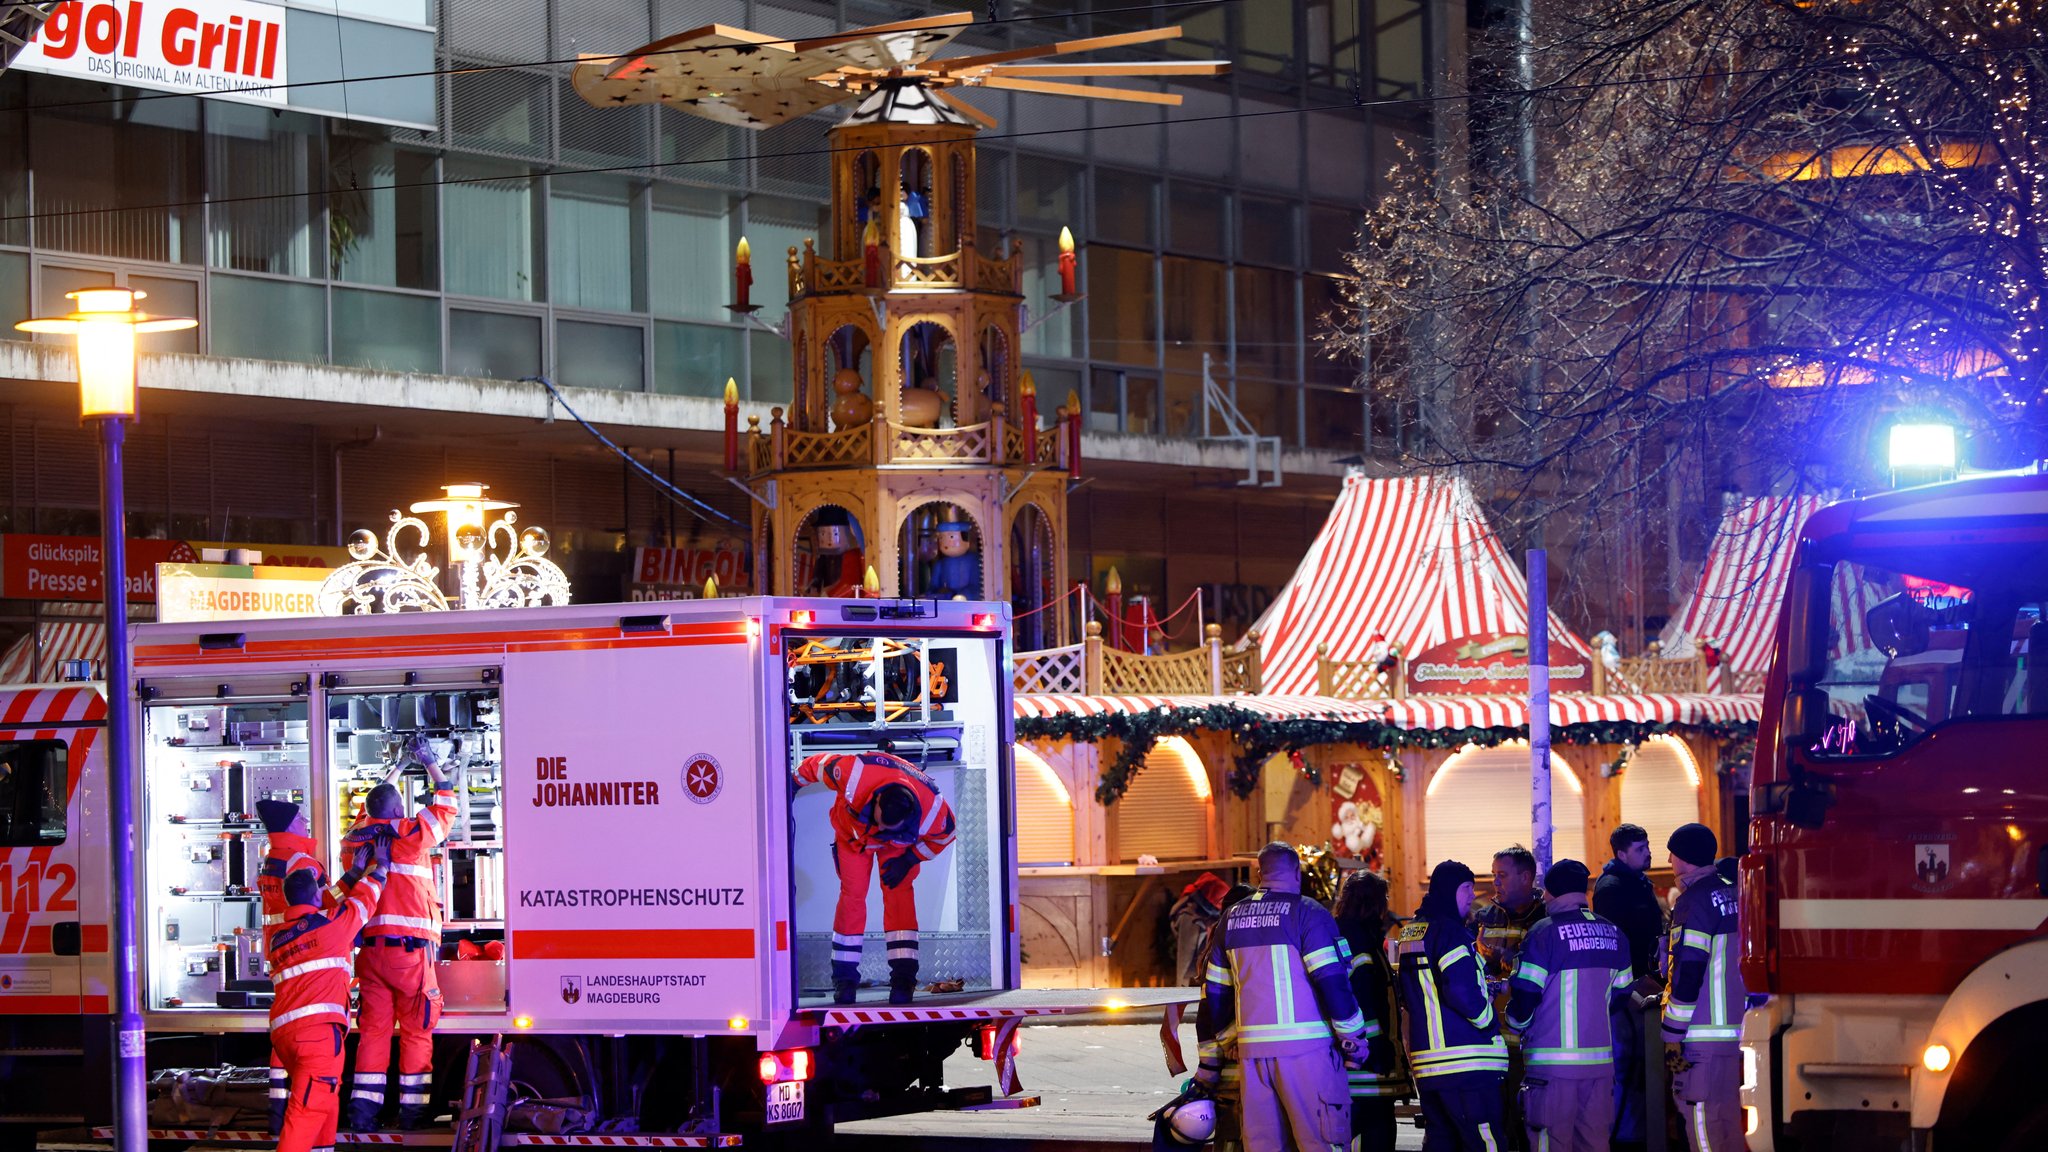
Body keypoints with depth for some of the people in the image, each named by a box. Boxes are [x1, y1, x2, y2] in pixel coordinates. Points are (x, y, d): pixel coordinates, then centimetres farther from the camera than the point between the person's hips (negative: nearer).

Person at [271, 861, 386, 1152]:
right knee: (312, 1106, -17)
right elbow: (364, 899, 22)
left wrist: (353, 873, 43)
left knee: (325, 1101, 21)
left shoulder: (278, 938, 22)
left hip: (281, 1030, 7)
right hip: (318, 1027, -7)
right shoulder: (331, 922, 5)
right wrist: (378, 867, 42)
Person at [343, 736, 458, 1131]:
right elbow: (446, 806, 12)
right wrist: (430, 762, 25)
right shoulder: (411, 835, -4)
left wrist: (399, 766, 40)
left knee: (373, 1029, 6)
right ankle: (413, 1109, 2)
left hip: (371, 949, 5)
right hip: (410, 949, -5)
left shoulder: (359, 839, 9)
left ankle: (363, 1109, 0)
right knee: (416, 1032, 2)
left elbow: (373, 806, 30)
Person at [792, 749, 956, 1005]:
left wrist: (909, 859, -19)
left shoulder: (933, 808, -37)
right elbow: (819, 765, -23)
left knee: (898, 893, -16)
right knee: (852, 893, -10)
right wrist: (795, 782, -6)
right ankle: (845, 977, -2)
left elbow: (944, 835, -13)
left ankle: (903, 977, -14)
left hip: (897, 843, 0)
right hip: (852, 831, 0)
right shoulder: (854, 774, -44)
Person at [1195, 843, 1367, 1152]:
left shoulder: (1233, 918, 14)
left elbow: (1214, 994, 17)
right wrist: (1354, 1037, -1)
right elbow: (1333, 982, -11)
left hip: (1252, 1049, 6)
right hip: (1303, 1045, -6)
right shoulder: (1307, 912, -4)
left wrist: (1207, 1063, 22)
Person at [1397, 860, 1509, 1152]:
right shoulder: (1449, 931, -12)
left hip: (1426, 1062, 9)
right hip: (1467, 1063, -9)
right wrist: (1487, 1018, -5)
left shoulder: (1409, 933, 18)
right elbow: (1461, 991, -22)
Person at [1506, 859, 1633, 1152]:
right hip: (1600, 1059, 6)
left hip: (1552, 1060, -6)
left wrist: (1516, 1022, 12)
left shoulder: (1545, 932, -8)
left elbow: (1525, 994, -8)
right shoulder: (1612, 933, 11)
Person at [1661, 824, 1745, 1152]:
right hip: (1733, 1028, 9)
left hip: (1702, 1035, -9)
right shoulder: (1731, 894, 15)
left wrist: (1673, 1036, -14)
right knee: (1727, 1119, 14)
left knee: (1701, 1117, -6)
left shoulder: (1695, 900, -13)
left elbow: (1688, 973, -17)